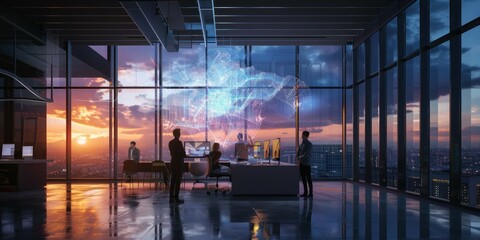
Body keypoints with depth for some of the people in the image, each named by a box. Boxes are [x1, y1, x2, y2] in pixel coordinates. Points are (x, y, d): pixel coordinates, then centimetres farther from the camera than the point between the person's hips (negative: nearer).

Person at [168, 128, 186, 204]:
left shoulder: (170, 142, 8)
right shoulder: (179, 142, -15)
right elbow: (183, 154, -13)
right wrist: (185, 155, 7)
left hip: (173, 162, 7)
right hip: (179, 163, -7)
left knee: (172, 181, 10)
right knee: (178, 181, -3)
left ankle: (171, 198, 13)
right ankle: (176, 198, -1)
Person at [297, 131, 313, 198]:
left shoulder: (309, 144, -10)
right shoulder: (301, 144, 13)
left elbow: (306, 154, -18)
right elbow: (298, 153, 12)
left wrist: (300, 158, -8)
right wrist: (299, 160, -3)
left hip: (306, 164, -7)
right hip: (301, 164, 7)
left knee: (308, 178, -2)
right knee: (303, 178, 9)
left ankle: (311, 193, 3)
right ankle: (305, 192, 16)